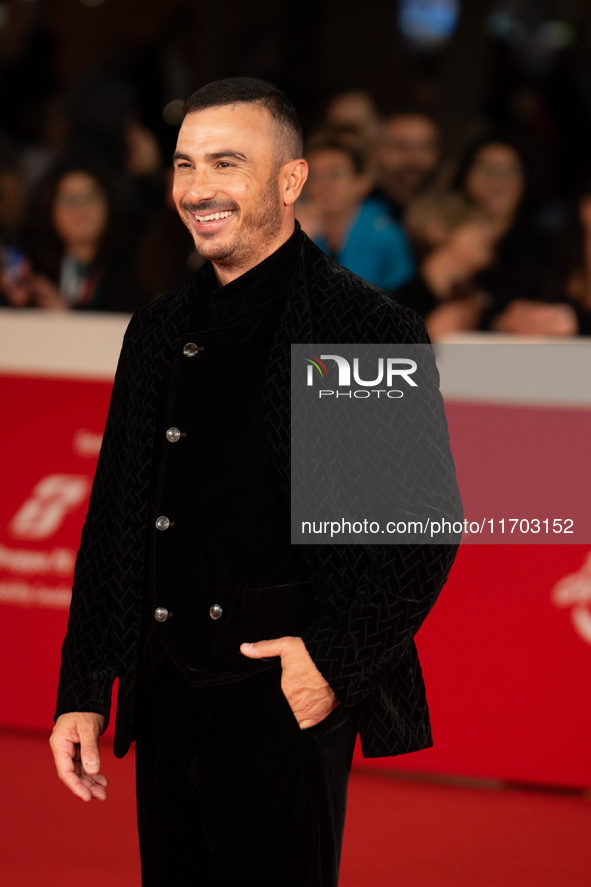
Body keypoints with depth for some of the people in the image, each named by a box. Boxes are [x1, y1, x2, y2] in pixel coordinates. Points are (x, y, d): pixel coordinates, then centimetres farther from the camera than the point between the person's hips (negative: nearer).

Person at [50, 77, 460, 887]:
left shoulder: (372, 331, -7)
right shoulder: (159, 334, 12)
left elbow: (426, 530, -7)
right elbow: (112, 526, 15)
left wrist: (337, 660, -14)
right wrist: (81, 694, 11)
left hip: (292, 705, -5)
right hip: (167, 703, 6)